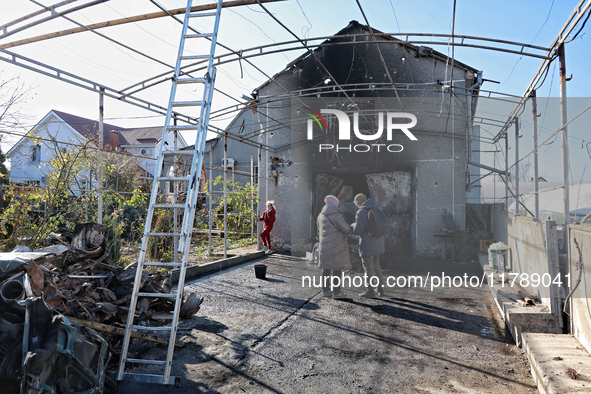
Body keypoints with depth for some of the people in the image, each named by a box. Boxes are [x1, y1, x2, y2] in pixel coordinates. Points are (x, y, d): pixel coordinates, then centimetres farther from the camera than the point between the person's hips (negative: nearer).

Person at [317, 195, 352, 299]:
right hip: (337, 246, -7)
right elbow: (345, 229, -10)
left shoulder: (321, 216, 9)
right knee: (337, 268, -1)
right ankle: (336, 292, 2)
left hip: (324, 246, 7)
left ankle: (325, 290, 19)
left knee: (326, 268, 12)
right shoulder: (336, 215, -15)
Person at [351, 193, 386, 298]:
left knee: (368, 267, 2)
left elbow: (358, 231, -18)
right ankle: (380, 287, 30)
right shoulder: (377, 208, 5)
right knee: (376, 265, 21)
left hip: (367, 245, -7)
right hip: (378, 243, 8)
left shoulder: (361, 213, -17)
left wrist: (353, 225, 3)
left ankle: (370, 291, 8)